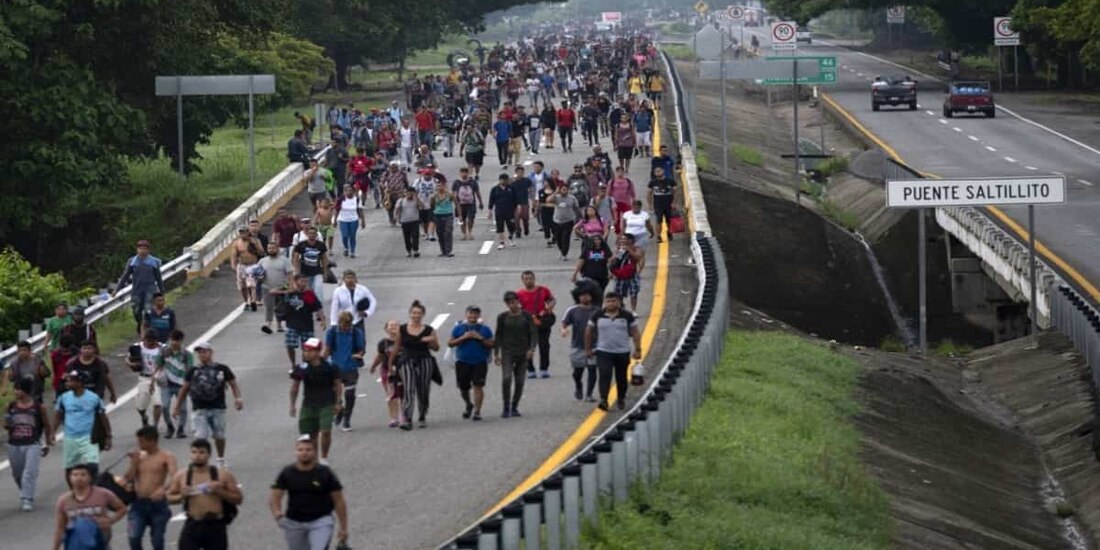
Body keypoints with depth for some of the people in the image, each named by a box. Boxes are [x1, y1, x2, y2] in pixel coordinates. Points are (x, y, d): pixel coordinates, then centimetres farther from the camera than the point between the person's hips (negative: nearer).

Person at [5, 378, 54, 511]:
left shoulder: (38, 407, -4)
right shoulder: (11, 406, 2)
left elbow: (47, 426, 8)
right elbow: (5, 425, 12)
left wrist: (48, 444, 12)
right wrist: (7, 424, -12)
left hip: (33, 445, -4)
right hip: (14, 445, 4)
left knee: (30, 473, -16)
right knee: (17, 474, 14)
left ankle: (27, 500, -15)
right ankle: (25, 495, 36)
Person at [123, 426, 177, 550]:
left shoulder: (166, 457, -5)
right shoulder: (138, 456, 9)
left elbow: (173, 476, -21)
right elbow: (128, 479, 8)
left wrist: (163, 489, -40)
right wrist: (134, 462, -5)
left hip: (158, 504, -3)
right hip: (139, 503, 3)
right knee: (134, 537, -11)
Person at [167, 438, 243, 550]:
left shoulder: (223, 475, -1)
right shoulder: (181, 475, 3)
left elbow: (238, 498, 2)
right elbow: (169, 497, 12)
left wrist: (221, 492, -15)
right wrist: (181, 496, -10)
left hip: (216, 527, 0)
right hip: (192, 526, 0)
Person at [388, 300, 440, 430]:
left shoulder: (429, 330, 3)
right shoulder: (401, 329, 3)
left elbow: (436, 348, 7)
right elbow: (396, 347, 10)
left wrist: (430, 341, -14)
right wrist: (390, 363, 11)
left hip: (424, 362, 1)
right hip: (407, 362, -1)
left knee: (423, 392, 8)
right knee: (408, 390, -15)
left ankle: (422, 418, 25)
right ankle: (406, 419, -22)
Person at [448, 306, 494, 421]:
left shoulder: (485, 330, 7)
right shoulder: (458, 328, 6)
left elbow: (491, 345, 3)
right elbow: (450, 343, 2)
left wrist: (480, 338, -11)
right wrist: (463, 338, -10)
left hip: (480, 362, -1)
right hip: (463, 361, 1)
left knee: (478, 386, -10)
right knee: (463, 387, 8)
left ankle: (477, 411, -7)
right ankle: (469, 405, 34)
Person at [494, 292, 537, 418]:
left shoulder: (526, 316, 1)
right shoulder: (502, 317, 2)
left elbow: (534, 333, 0)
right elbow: (498, 336, 7)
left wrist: (532, 348, -15)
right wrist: (496, 353, 2)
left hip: (523, 354, 1)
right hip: (507, 352, -1)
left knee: (519, 382, 3)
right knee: (506, 378, -18)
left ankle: (514, 408, 17)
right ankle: (506, 408, -12)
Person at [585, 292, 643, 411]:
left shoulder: (627, 316, -2)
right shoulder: (597, 316, -1)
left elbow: (635, 333, 1)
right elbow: (589, 332, 8)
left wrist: (638, 350, -3)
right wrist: (588, 349, 9)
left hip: (622, 352, 1)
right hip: (603, 352, -1)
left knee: (621, 378, 11)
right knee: (604, 376, -16)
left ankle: (621, 400, 28)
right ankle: (603, 400, -22)